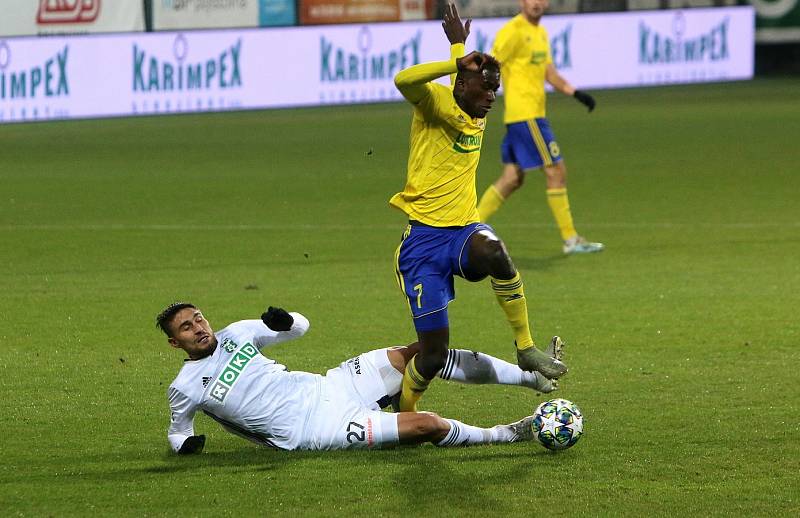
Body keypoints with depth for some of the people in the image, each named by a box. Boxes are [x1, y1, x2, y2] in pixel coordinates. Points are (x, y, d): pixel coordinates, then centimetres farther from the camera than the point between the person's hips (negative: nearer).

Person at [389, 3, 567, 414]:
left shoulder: (478, 119, 16)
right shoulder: (436, 103, -5)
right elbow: (404, 80, -27)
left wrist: (458, 44, 41)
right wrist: (457, 61, -23)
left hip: (463, 231, 5)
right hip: (423, 237, -5)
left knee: (493, 252, -36)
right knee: (433, 356, -7)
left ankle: (526, 349, -26)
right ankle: (403, 414, 20)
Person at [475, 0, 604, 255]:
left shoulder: (540, 33, 17)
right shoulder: (513, 31, -11)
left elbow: (549, 72, 21)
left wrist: (575, 93, 8)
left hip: (531, 114, 9)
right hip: (525, 115, -9)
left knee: (512, 179, 10)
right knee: (556, 171, -5)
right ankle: (570, 239, 0)